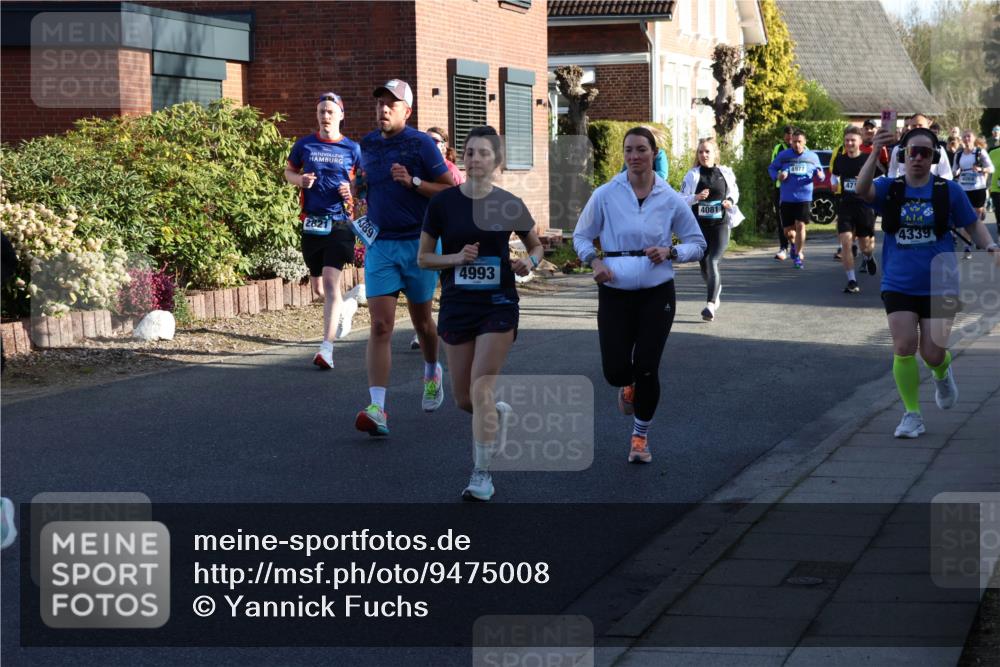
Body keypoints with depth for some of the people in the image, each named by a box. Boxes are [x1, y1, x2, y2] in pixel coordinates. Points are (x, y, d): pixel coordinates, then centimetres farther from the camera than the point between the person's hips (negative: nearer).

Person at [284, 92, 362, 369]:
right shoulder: (305, 145, 6)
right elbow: (288, 171, 18)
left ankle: (327, 348, -21)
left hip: (339, 222, -3)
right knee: (318, 287, 12)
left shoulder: (352, 149, 2)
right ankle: (344, 305, 48)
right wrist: (300, 179, -4)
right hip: (312, 222, 3)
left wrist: (352, 188, -9)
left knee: (330, 281, -17)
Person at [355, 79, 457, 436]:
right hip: (379, 245, 2)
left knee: (421, 320, 15)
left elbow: (451, 191, -8)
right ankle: (377, 409, -19)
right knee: (380, 327, -10)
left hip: (418, 244, -2)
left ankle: (432, 373, 46)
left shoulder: (421, 144, -5)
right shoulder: (368, 146, 9)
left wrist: (413, 182, -18)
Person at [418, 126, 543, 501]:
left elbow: (536, 245, 13)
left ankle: (482, 474, -3)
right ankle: (497, 414, 43)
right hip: (456, 306, 2)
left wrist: (530, 261, -9)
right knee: (463, 398, 8)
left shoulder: (509, 205, -2)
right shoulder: (443, 202, -3)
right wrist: (456, 258, -15)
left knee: (481, 388, -12)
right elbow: (423, 258, 3)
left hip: (498, 305, -2)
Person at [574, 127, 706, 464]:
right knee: (615, 370, -4)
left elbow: (697, 244, 6)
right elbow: (581, 236, 7)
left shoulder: (670, 199, -3)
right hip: (615, 293, 0)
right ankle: (629, 386, 36)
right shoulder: (605, 195, -4)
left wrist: (670, 252, -13)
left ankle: (640, 437, 18)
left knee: (646, 369, -4)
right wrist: (595, 262, -12)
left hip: (657, 293, 0)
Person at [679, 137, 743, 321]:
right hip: (699, 226, 1)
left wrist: (730, 201, -2)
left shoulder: (726, 173, 4)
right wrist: (696, 197, -20)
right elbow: (682, 200, -1)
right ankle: (716, 289, 42)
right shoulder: (692, 175, 0)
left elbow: (734, 193, 20)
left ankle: (710, 305, -21)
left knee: (712, 262, -17)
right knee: (704, 266, 10)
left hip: (720, 225, -1)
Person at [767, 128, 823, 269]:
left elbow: (819, 170, 15)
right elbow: (771, 168, 9)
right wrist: (777, 176, -12)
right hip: (787, 198, 1)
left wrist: (820, 175, -9)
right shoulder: (783, 155, 1)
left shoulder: (812, 156, 5)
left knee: (800, 225, -13)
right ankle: (794, 244, 39)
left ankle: (798, 255, 0)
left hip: (804, 198, -1)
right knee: (788, 231, 4)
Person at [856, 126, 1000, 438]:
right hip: (898, 285, 1)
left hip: (939, 286, -1)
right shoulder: (890, 188, -2)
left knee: (933, 354, -2)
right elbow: (862, 189, -23)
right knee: (904, 347, -9)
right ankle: (912, 414, 6)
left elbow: (973, 223, 9)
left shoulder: (949, 190, -1)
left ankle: (943, 375, 36)